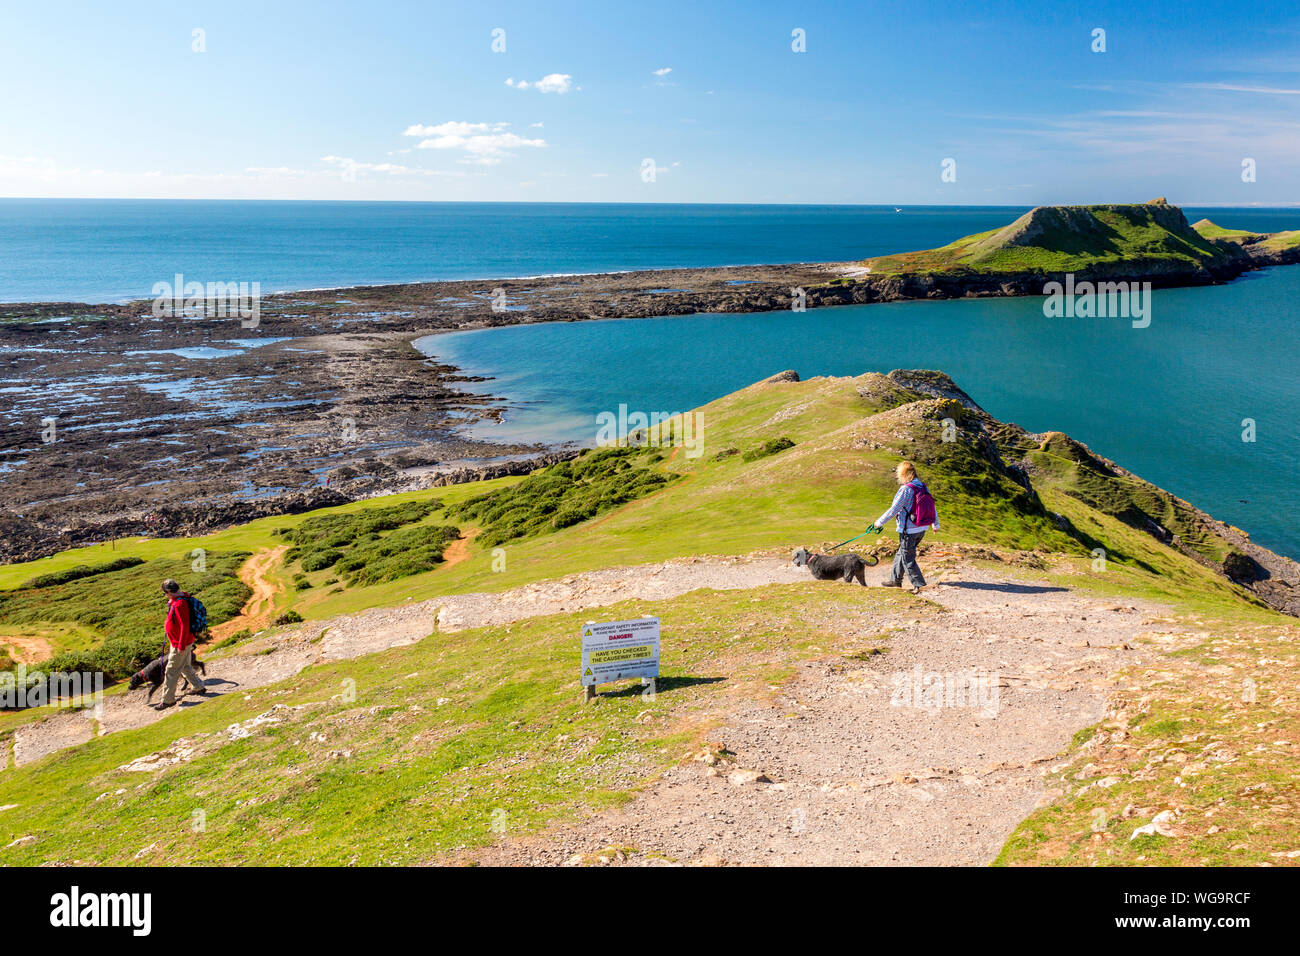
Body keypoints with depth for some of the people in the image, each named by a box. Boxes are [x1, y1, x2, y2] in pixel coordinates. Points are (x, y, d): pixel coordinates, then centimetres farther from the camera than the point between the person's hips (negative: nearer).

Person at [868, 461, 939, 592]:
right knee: (901, 553, 22)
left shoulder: (906, 489, -20)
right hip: (922, 529, 8)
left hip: (909, 530, -8)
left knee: (908, 559, 5)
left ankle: (919, 585, 8)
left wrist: (879, 522, -5)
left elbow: (894, 509, -17)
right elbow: (932, 507, 13)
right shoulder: (923, 487, 4)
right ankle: (895, 580, 34)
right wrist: (936, 524, 27)